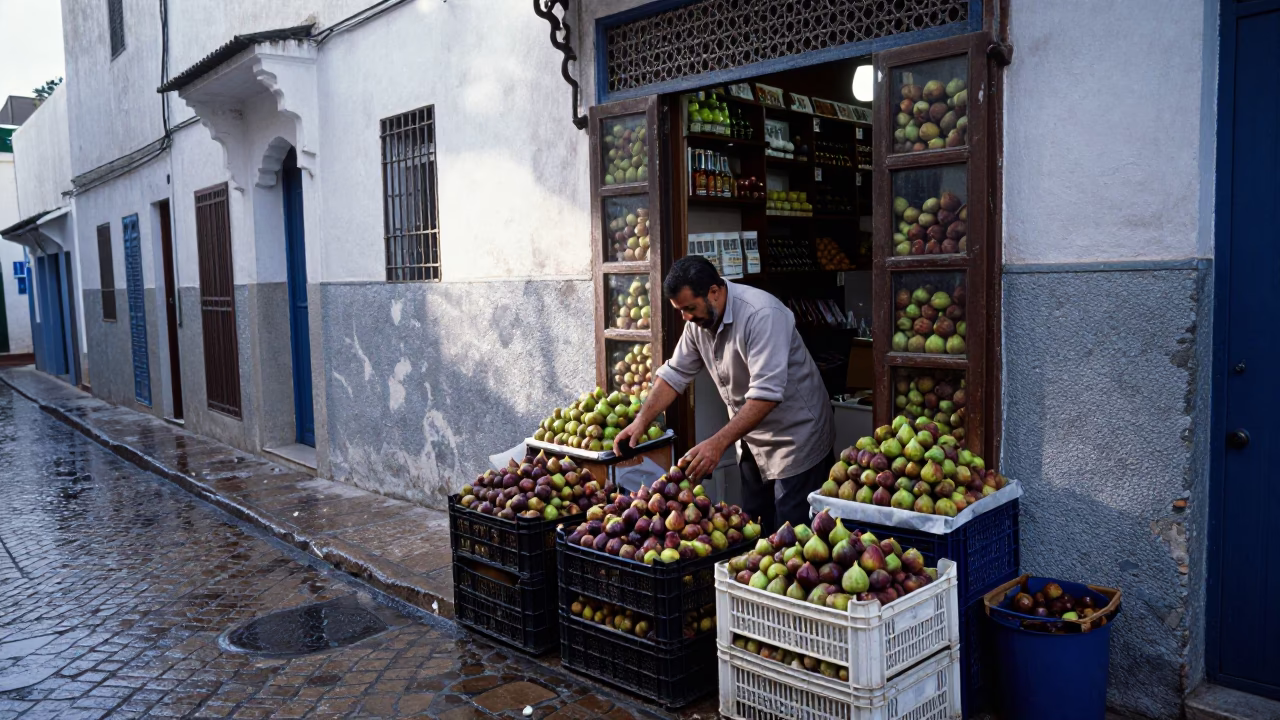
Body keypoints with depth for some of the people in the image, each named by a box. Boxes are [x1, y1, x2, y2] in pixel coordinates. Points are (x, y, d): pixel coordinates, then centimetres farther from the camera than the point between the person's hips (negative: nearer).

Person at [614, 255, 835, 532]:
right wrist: (641, 421, -7)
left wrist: (718, 443, -37)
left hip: (796, 439, -7)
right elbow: (675, 374, 5)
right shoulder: (698, 321, -2)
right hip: (753, 440, 8)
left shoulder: (761, 314, -27)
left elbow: (767, 392, -33)